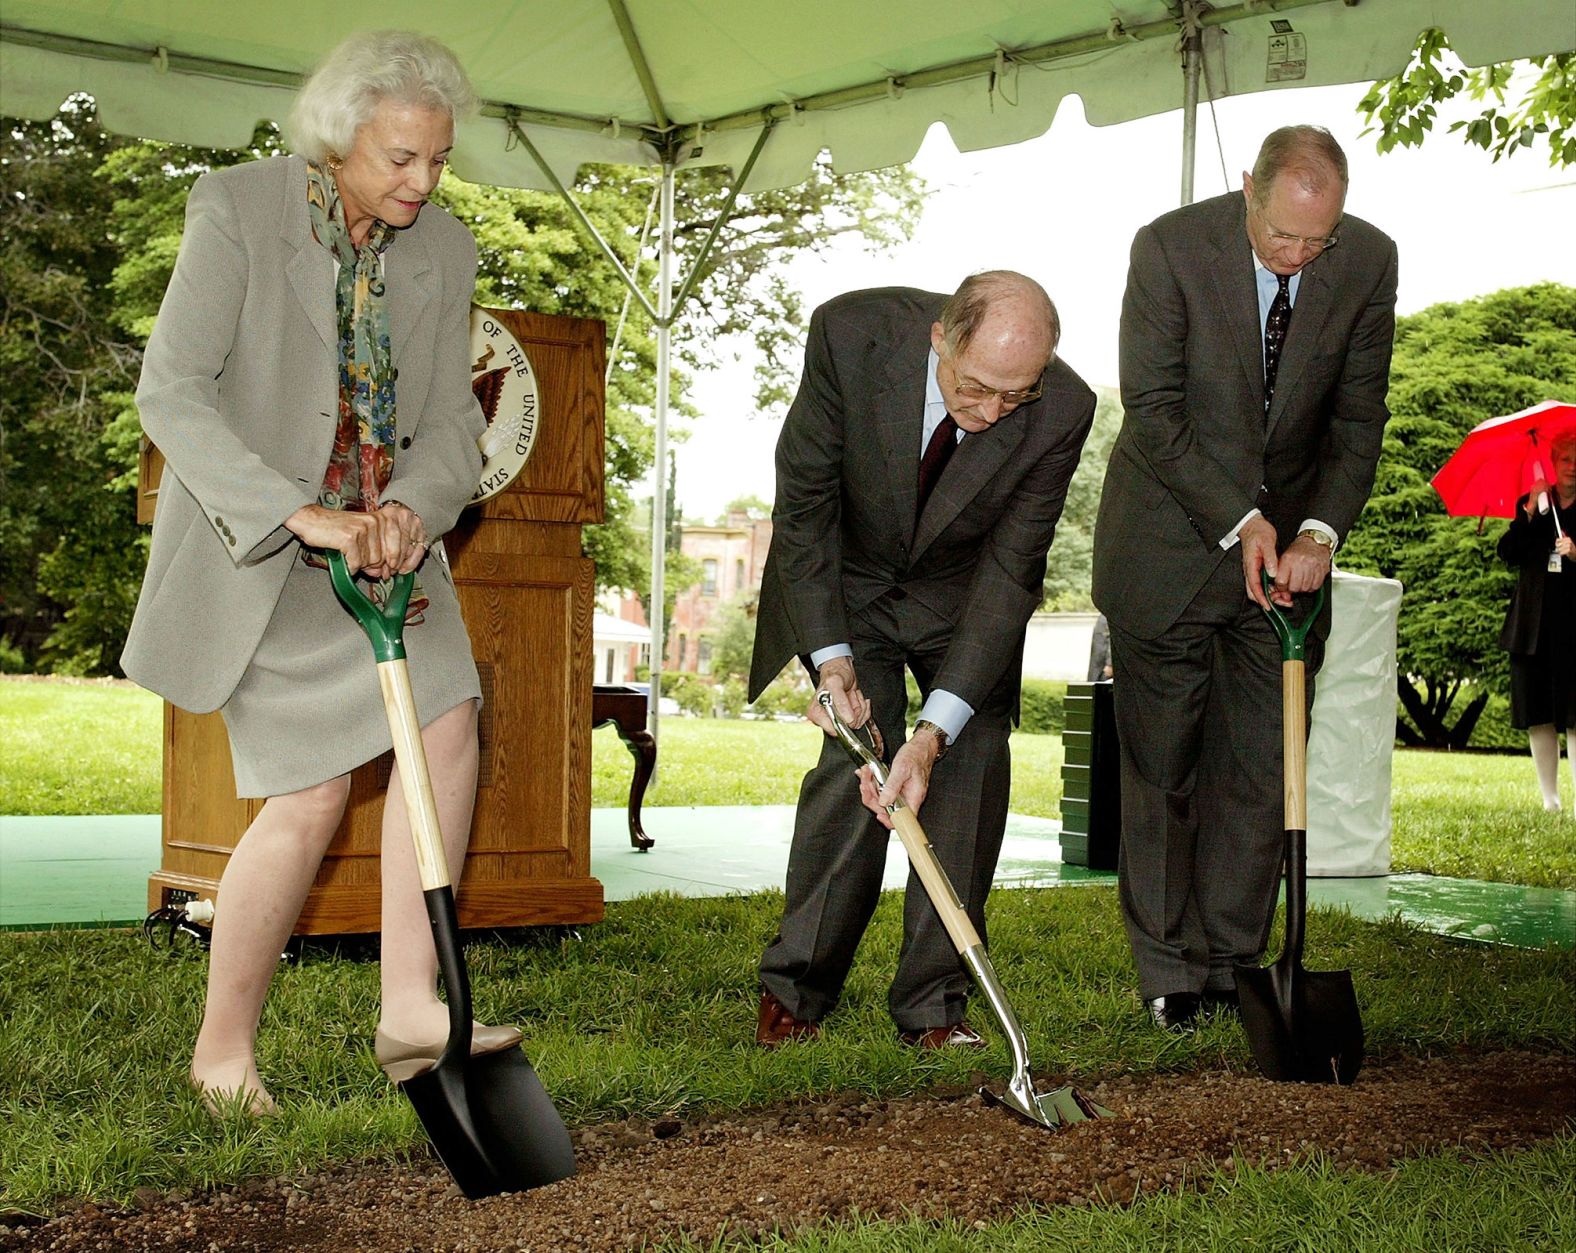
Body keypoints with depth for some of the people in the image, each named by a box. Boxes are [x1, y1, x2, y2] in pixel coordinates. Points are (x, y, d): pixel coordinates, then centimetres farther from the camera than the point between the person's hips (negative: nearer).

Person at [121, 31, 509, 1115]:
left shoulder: (443, 251, 2)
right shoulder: (237, 210, -14)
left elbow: (453, 420, 0)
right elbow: (172, 394, -21)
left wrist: (414, 507, -23)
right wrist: (300, 514, -32)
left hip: (387, 532, 5)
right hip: (256, 540, -5)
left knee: (448, 723, -15)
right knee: (313, 793, -11)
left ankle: (411, 1006, -9)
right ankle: (223, 1046, 7)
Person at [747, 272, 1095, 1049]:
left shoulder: (1062, 411, -28)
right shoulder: (851, 335, -30)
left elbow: (1011, 572, -24)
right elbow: (803, 499, -19)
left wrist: (934, 731, -32)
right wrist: (831, 656, -26)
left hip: (964, 594, 1)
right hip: (845, 575, -1)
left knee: (973, 763, -11)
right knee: (857, 752, -15)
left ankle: (932, 1002, 1)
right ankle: (795, 986, 0)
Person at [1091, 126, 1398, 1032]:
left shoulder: (1369, 261, -7)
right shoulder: (1171, 247, -16)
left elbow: (1358, 415, -2)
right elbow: (1154, 410, -15)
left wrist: (1320, 530, -16)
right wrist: (1238, 519, -20)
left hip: (1288, 544, 3)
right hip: (1171, 540, -2)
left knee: (1264, 766, 2)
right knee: (1162, 762, 2)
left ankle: (1235, 959, 14)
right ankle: (1168, 967, 14)